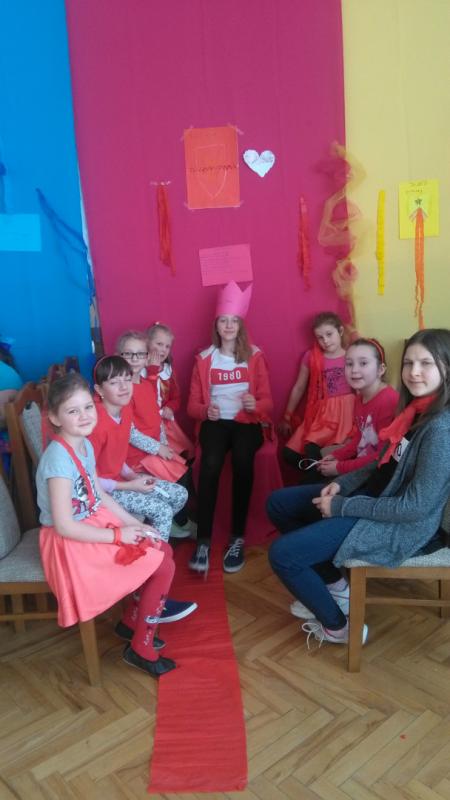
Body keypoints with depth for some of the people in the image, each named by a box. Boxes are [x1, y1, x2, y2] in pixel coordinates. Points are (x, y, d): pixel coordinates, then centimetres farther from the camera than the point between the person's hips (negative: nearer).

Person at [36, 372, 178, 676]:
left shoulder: (85, 445, 1)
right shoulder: (59, 458, -27)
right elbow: (64, 526, -27)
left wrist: (136, 525, 1)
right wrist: (118, 535, -18)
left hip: (96, 522, 9)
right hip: (71, 542, -9)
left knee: (164, 551, 7)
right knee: (164, 567, -9)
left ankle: (132, 621, 25)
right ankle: (141, 648, 8)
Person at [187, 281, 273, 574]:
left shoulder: (255, 356, 8)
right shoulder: (204, 359, 10)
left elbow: (268, 400, 5)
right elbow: (192, 404, 9)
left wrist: (255, 405, -18)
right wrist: (206, 411, -14)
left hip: (247, 422, 0)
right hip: (215, 422, 1)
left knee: (242, 461, -33)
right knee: (210, 464, -31)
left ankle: (238, 538, -22)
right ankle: (204, 541, -26)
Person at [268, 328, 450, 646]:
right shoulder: (416, 409, 2)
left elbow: (416, 507, -27)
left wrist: (342, 506, -19)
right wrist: (342, 483, -1)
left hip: (400, 526, -10)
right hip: (374, 495, 10)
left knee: (282, 553, -15)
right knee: (279, 503, 13)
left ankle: (337, 626, 11)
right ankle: (335, 588, 22)